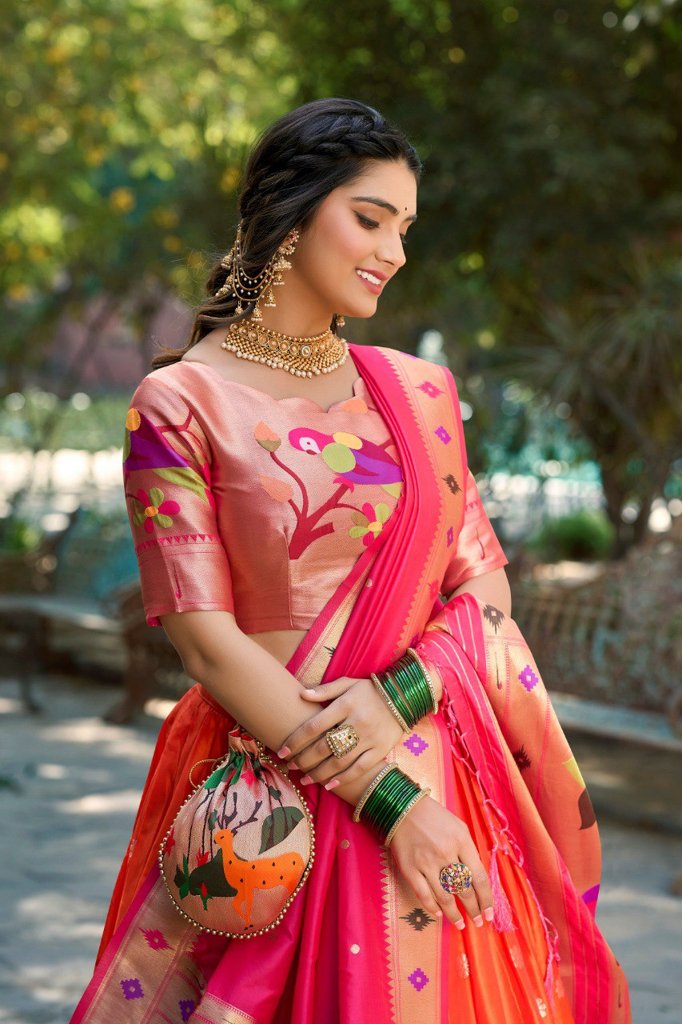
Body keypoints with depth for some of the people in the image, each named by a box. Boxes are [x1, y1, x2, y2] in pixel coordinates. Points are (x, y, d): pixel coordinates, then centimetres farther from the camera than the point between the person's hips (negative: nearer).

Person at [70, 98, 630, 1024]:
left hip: (438, 772, 4)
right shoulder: (182, 404, -4)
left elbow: (483, 581, 8)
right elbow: (205, 636, -10)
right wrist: (386, 797, -15)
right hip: (269, 792, -4)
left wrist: (397, 695, -13)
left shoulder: (420, 390, 9)